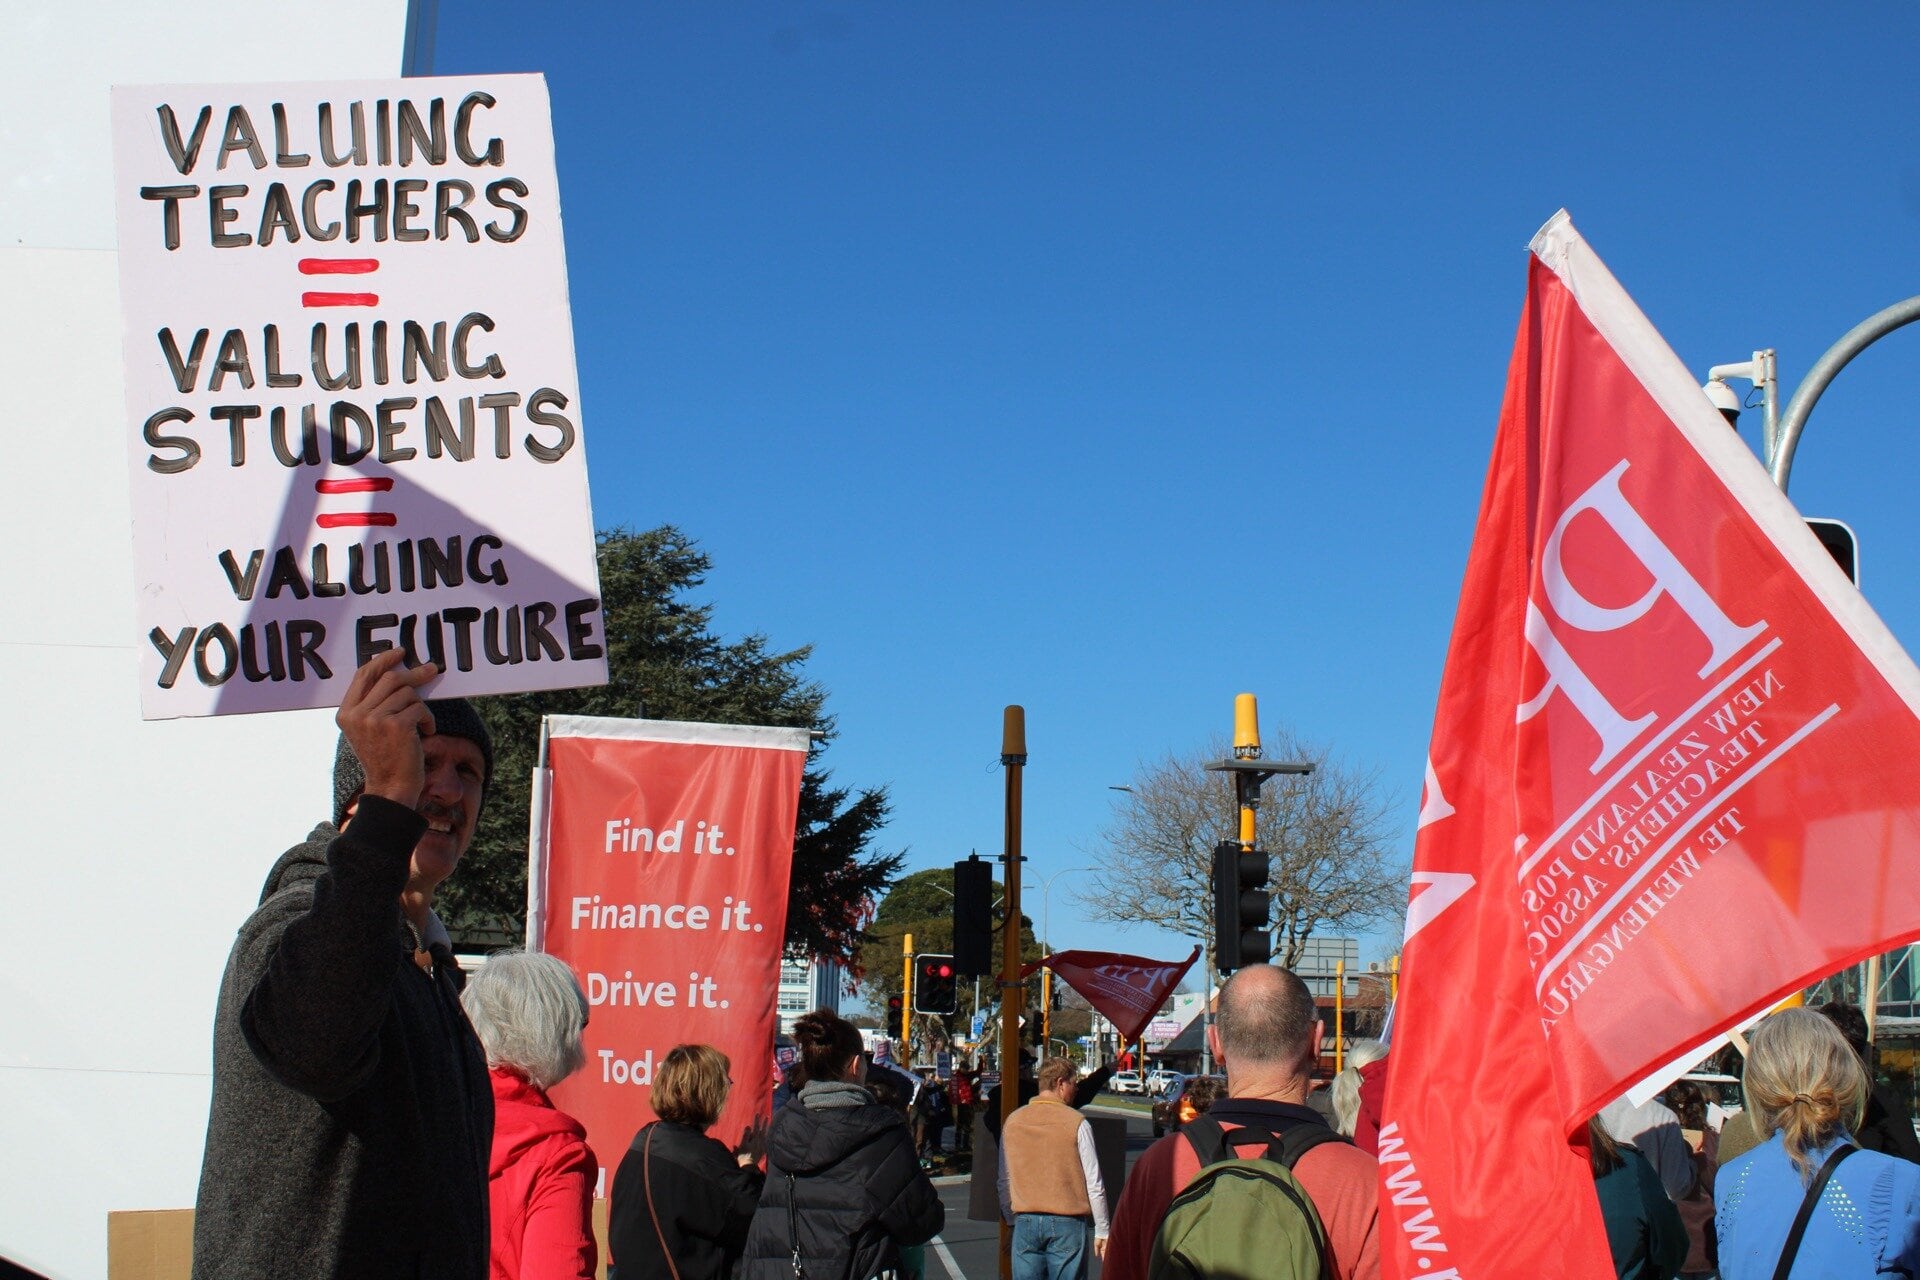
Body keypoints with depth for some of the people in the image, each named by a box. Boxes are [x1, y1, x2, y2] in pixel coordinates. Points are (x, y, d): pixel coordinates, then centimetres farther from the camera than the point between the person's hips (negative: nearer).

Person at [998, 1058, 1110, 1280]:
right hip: (1067, 1223, -3)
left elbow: (1004, 1182, 11)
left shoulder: (1012, 1122, 5)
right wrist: (1102, 1231, 2)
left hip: (1026, 1222, 3)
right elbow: (1094, 1184, -5)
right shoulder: (1076, 1123, -7)